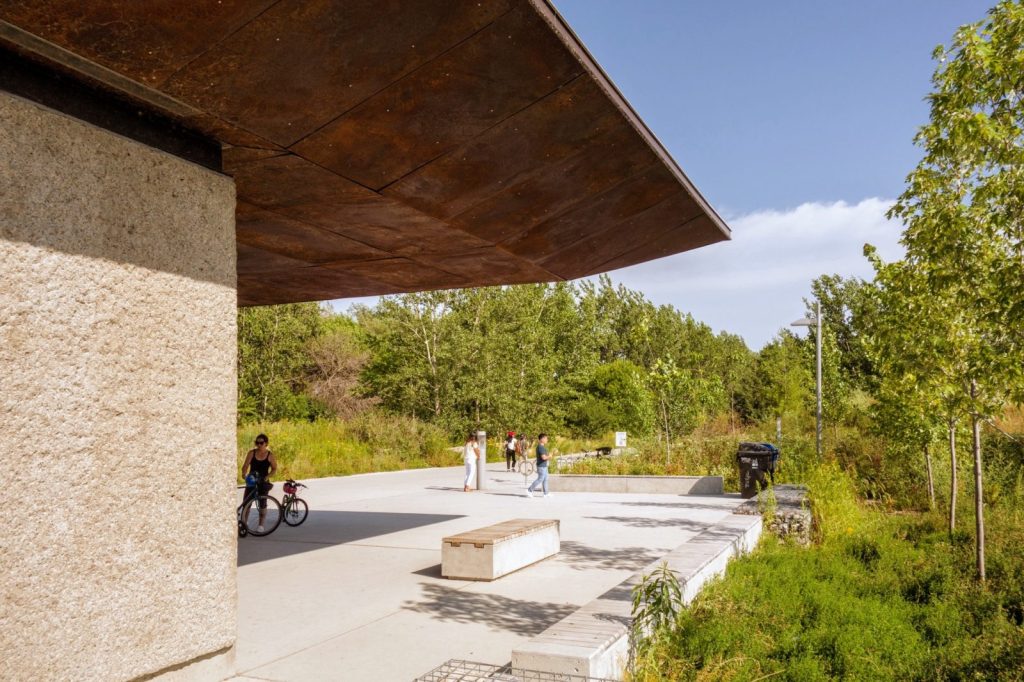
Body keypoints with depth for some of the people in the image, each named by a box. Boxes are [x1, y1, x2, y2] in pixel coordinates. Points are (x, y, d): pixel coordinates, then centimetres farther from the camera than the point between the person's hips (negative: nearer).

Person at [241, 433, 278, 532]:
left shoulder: (270, 455, -5)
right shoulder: (252, 453, -4)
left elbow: (274, 469, 2)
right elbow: (245, 465, -10)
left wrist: (268, 476, -14)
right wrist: (244, 474, -29)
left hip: (263, 482, -1)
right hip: (251, 481, 1)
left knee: (262, 504, 1)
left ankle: (261, 525, 14)